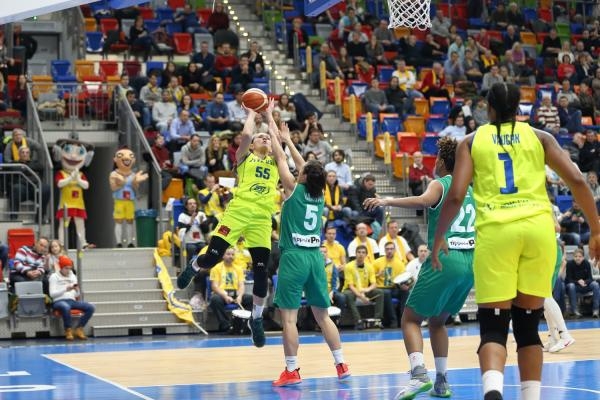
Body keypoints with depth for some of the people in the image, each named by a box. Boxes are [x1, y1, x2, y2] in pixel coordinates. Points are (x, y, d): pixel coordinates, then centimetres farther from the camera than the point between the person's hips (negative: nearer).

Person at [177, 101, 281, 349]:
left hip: (262, 219, 3)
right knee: (212, 257, -8)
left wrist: (269, 115, 20)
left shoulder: (275, 162, 22)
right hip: (238, 212, -2)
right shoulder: (245, 158, 13)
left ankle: (256, 319, 13)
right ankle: (193, 268, 29)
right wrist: (252, 114, 13)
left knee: (261, 272, -2)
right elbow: (246, 134, -4)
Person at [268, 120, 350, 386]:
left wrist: (271, 124, 14)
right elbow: (306, 167, 24)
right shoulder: (319, 195, 9)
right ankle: (341, 365, 12)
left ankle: (291, 371, -5)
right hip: (315, 256, 6)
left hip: (294, 256, -6)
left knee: (289, 316, -4)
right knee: (322, 315, 12)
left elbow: (280, 157, 4)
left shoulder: (294, 189, -4)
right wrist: (288, 140, 35)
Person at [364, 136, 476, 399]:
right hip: (470, 262, 7)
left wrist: (387, 201, -27)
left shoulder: (440, 184, -2)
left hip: (444, 260, -7)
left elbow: (423, 201, -25)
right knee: (438, 321, 22)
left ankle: (419, 373, -19)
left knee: (410, 319, 2)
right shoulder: (470, 188, 16)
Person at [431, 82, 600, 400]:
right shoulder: (538, 136, 16)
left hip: (495, 231, -1)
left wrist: (438, 238, 16)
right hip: (538, 227, 1)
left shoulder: (472, 141, 13)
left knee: (493, 327, -2)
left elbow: (456, 196, 3)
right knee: (528, 324, 13)